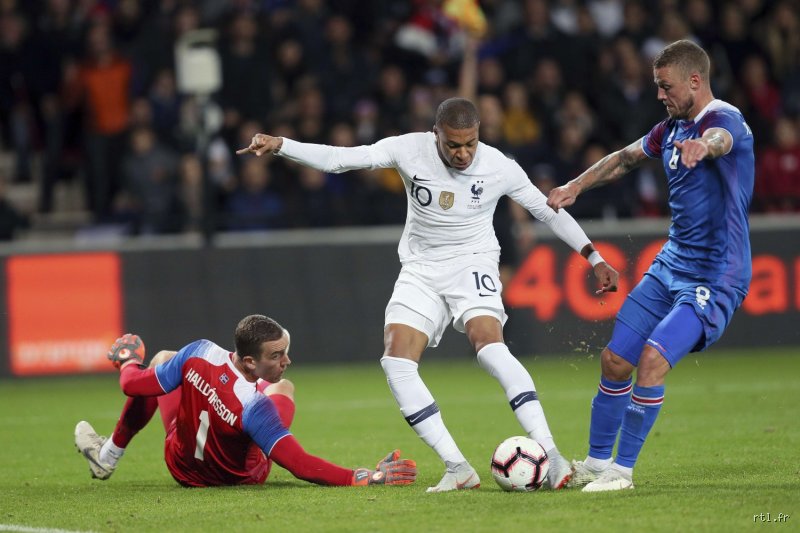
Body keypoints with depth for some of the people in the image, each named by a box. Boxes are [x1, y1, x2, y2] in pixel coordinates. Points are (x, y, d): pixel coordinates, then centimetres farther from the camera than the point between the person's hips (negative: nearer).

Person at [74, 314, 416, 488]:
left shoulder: (198, 355, -32)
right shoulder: (255, 406, -42)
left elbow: (132, 385, -18)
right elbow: (301, 466, -45)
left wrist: (126, 364, 6)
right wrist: (364, 478, -47)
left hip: (182, 467, 2)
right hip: (239, 477, -2)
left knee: (163, 359, 20)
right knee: (283, 388, 18)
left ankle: (107, 457, 36)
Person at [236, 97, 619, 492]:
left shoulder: (499, 167, -12)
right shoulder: (410, 150, -11)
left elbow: (548, 211, 1)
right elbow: (337, 159, -12)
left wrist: (594, 259, 4)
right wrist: (279, 145, -24)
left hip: (472, 265, -3)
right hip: (421, 269, 3)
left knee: (489, 345, -30)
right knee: (396, 360, -15)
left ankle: (549, 455, -29)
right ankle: (458, 469, -14)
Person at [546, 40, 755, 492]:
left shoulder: (725, 118, -17)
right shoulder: (672, 128, 10)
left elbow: (720, 139, -43)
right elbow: (625, 159, 28)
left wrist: (704, 146, -66)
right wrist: (576, 186, 16)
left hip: (715, 276, -8)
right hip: (670, 265, 9)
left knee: (653, 359, -22)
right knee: (615, 361, 6)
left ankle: (623, 470, -10)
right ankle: (596, 462, 22)